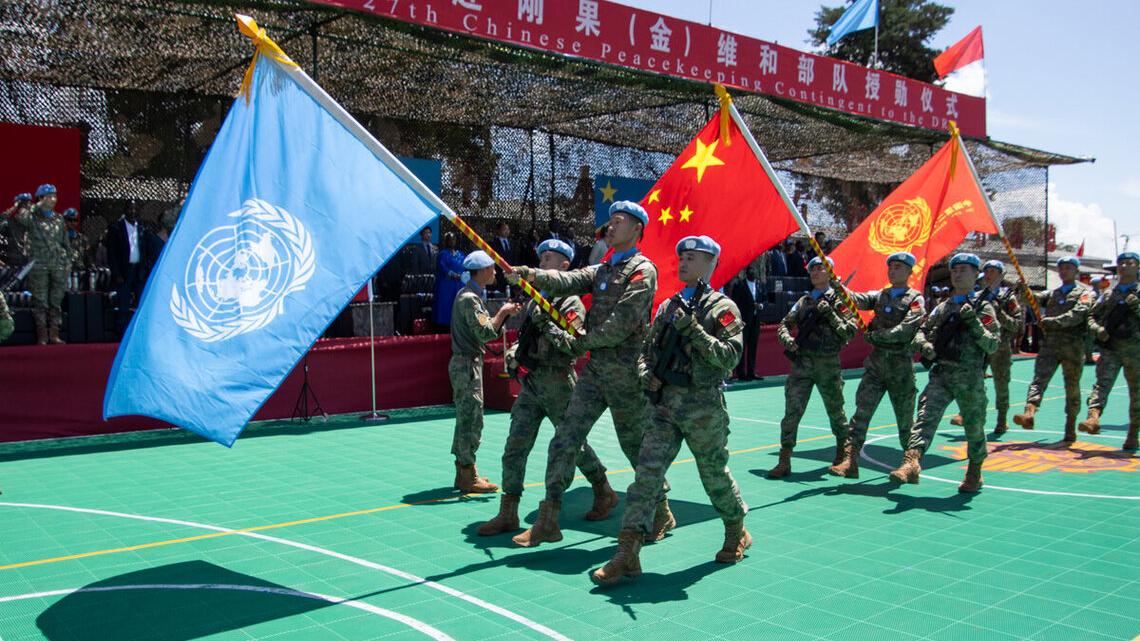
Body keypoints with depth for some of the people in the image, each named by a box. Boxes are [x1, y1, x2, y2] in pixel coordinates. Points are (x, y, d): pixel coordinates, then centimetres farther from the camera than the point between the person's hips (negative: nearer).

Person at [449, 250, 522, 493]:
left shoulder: (473, 296, 17)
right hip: (467, 364, -11)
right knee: (471, 420, -6)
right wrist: (503, 312, -11)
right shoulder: (469, 298, -15)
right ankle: (468, 476, -1)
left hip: (466, 363, 11)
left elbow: (487, 329, 16)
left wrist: (505, 314, 6)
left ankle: (464, 473, 21)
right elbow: (485, 333, -21)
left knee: (466, 419, 14)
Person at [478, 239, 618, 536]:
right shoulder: (536, 299, 15)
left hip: (557, 383, -7)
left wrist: (547, 324, -27)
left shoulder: (571, 303, -9)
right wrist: (514, 351, 8)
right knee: (515, 447, 0)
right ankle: (508, 514, 5)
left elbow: (574, 345, -20)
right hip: (530, 382, 7)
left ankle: (604, 493, 30)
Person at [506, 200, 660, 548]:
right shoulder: (601, 271, 17)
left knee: (636, 446, 7)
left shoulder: (643, 271, -7)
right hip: (595, 368, 7)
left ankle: (662, 514, 28)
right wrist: (531, 274, -18)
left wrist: (581, 342, -10)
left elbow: (622, 323, -17)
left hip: (625, 372, -7)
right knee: (565, 438, -1)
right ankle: (548, 520, 3)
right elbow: (568, 281, -1)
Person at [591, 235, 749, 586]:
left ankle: (737, 533, 37)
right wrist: (645, 373, 0)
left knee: (715, 474, 11)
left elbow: (730, 357, -14)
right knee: (646, 473, -5)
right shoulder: (668, 307, 15)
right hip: (664, 403, 5)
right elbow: (647, 350, 21)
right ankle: (627, 554, -7)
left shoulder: (721, 307, -3)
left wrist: (693, 328, -20)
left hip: (703, 406, -4)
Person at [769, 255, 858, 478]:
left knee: (835, 410, 13)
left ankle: (843, 452, 35)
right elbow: (784, 325, 15)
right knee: (792, 410, -6)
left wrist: (830, 315, -16)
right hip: (802, 362, 3)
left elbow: (850, 332, -7)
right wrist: (787, 340, -5)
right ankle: (784, 461, -5)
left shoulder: (839, 300, 2)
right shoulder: (803, 301, 13)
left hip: (828, 364, -2)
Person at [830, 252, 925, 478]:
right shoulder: (880, 296, 13)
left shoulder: (915, 299, -1)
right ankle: (850, 461, -10)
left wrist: (875, 335, -15)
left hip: (901, 367, -3)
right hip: (876, 363, 4)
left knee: (905, 418, 8)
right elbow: (859, 300, -4)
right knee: (861, 411, -7)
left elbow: (906, 330, -14)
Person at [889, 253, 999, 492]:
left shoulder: (983, 308, 2)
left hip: (970, 378, -3)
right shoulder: (942, 307, 14)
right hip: (940, 374, 3)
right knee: (926, 416, -17)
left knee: (974, 427, 11)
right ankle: (912, 463, -31)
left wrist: (973, 322, -17)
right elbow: (922, 332, 17)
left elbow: (992, 345, -6)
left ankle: (974, 473, 31)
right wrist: (924, 344, -6)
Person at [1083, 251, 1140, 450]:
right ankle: (1093, 419, -34)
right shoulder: (1108, 294, 16)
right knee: (1102, 383, -17)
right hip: (1109, 346, 2)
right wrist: (1097, 329, -3)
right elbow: (1092, 316, 16)